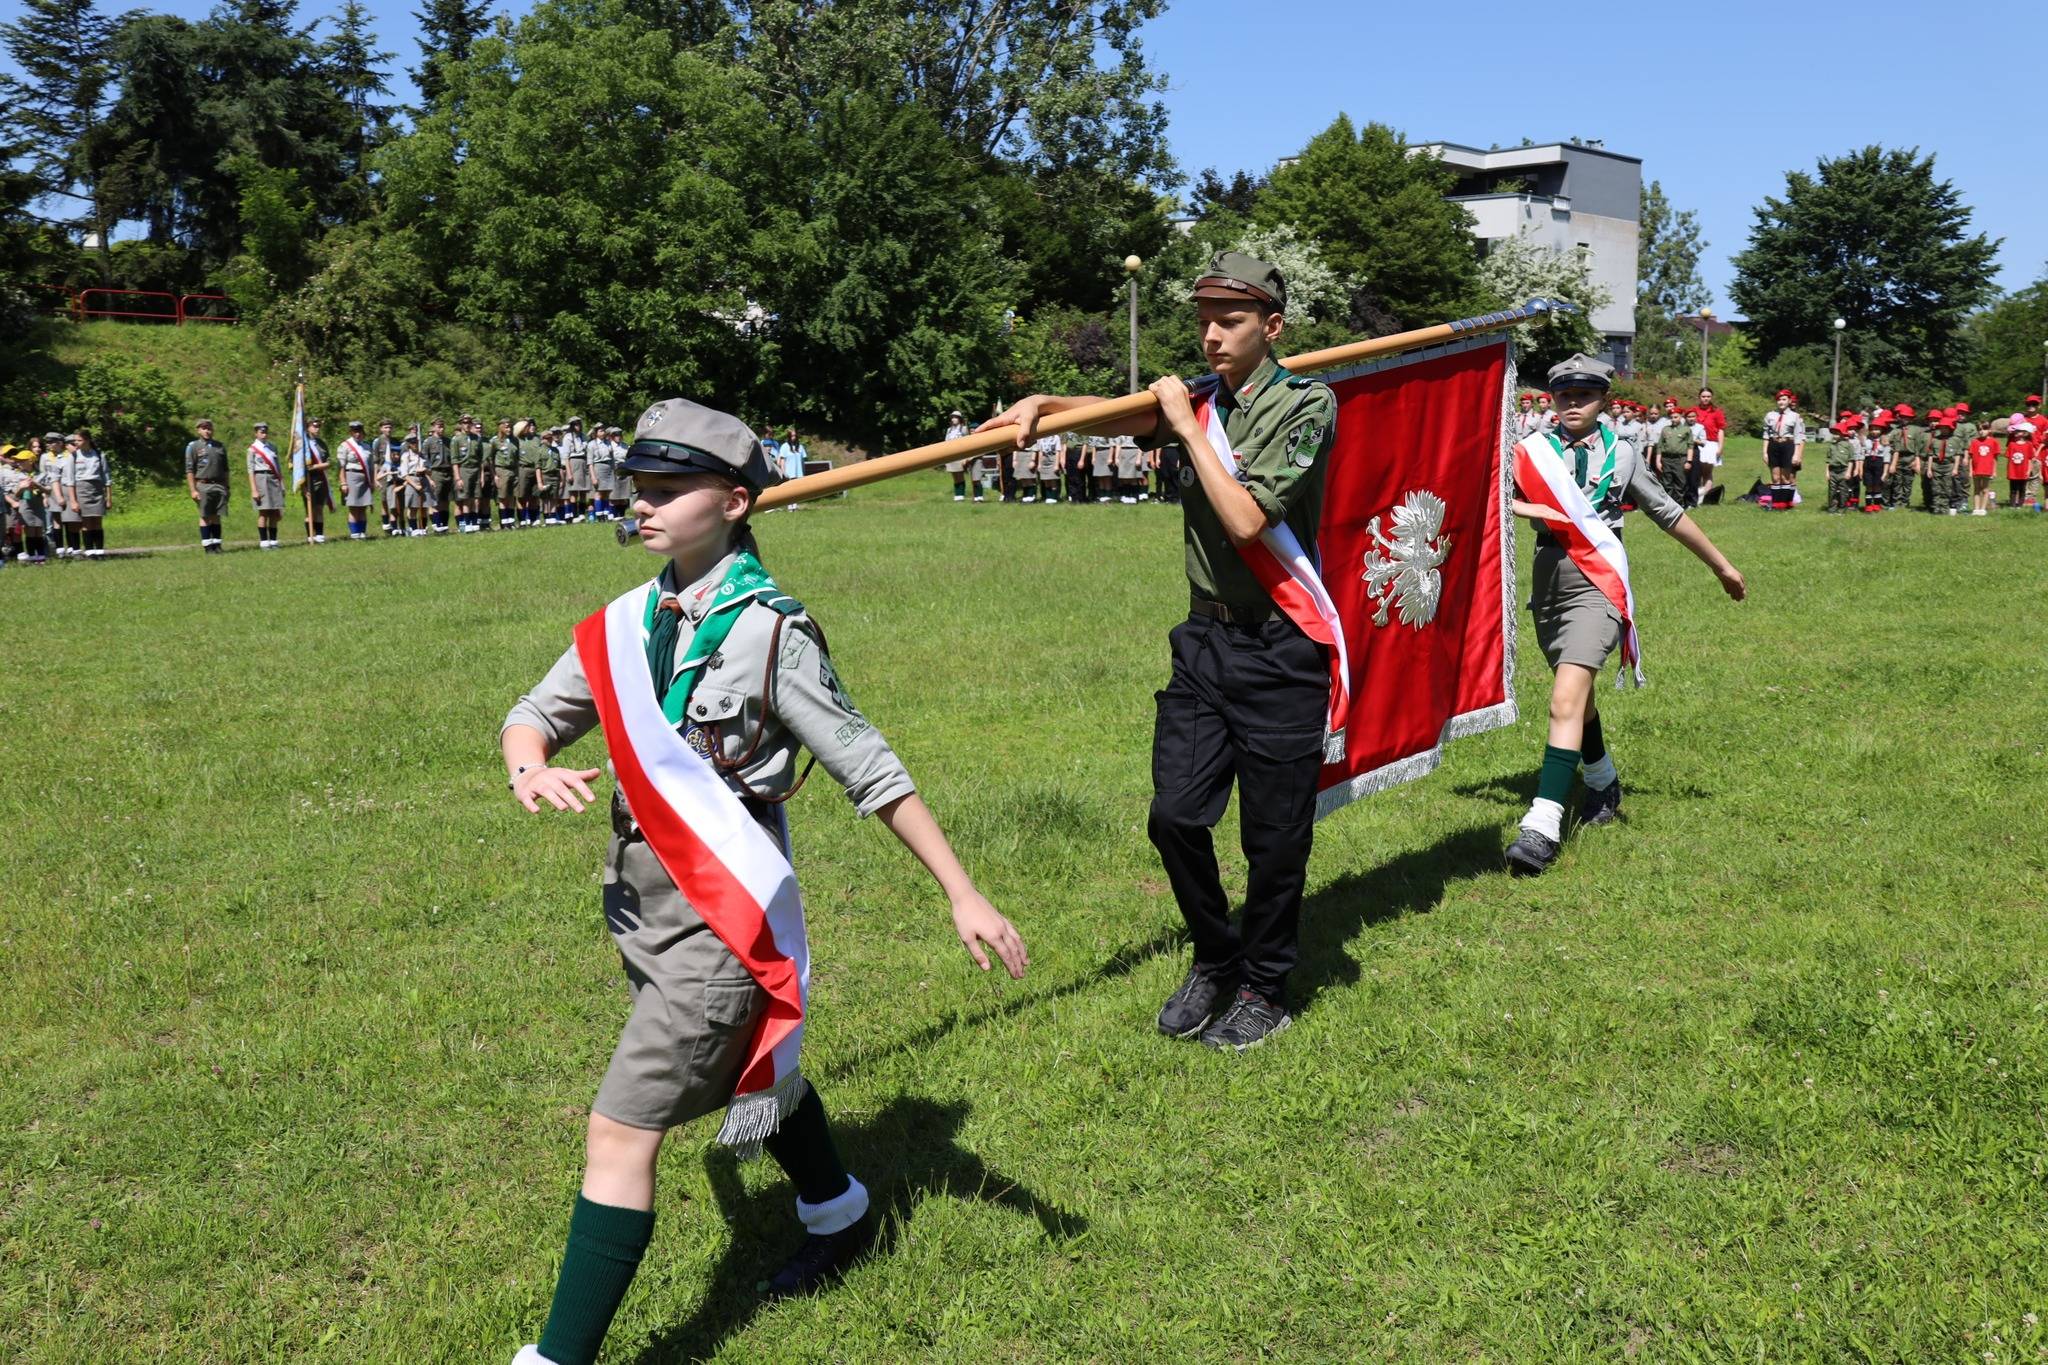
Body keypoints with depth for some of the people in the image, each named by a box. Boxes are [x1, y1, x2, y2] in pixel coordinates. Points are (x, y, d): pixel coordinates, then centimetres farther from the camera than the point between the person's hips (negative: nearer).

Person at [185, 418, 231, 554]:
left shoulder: (220, 446, 15)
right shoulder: (193, 446, 2)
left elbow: (225, 469, 19)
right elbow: (189, 470, -3)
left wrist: (227, 487, 14)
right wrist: (193, 490, -10)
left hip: (219, 485, 4)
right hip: (203, 485, -4)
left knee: (216, 517, 5)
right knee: (205, 517, -1)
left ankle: (217, 544, 9)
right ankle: (207, 545, 1)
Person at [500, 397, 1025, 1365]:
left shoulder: (769, 633, -16)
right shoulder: (630, 621, 2)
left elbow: (871, 773, -12)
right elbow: (536, 713, 5)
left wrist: (963, 897, -11)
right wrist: (531, 766, -21)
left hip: (720, 918, -7)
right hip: (641, 906, 7)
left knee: (621, 1131, -8)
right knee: (753, 1069, 26)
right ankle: (838, 1216, 51)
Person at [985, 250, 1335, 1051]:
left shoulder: (1306, 405, -9)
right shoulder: (1200, 399, 11)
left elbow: (1246, 520, -21)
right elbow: (1118, 416, -3)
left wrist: (1188, 427, -14)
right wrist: (1043, 406, -20)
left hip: (1278, 649, -5)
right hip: (1204, 638, 6)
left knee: (1274, 835, 4)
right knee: (1175, 814, 3)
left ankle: (1264, 989, 24)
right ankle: (1214, 960, 27)